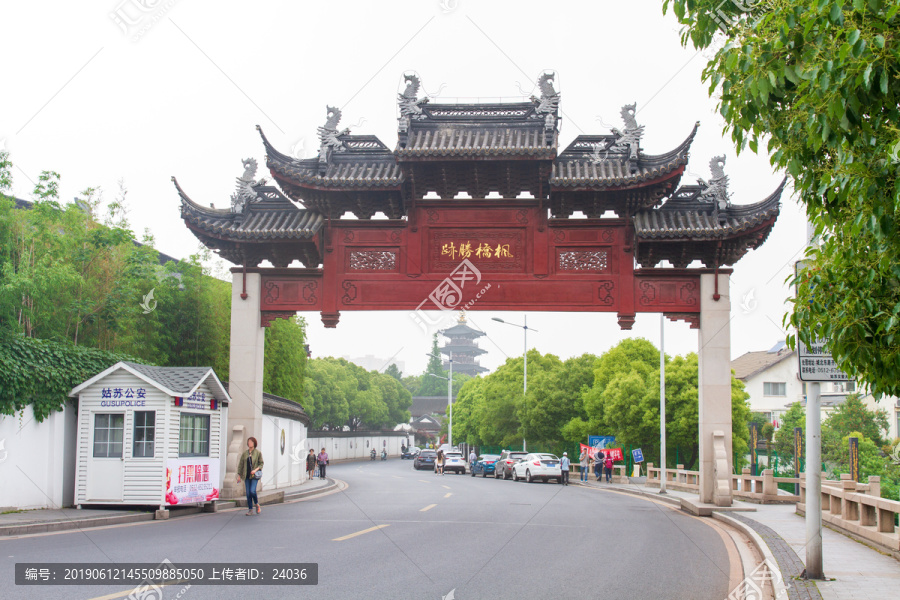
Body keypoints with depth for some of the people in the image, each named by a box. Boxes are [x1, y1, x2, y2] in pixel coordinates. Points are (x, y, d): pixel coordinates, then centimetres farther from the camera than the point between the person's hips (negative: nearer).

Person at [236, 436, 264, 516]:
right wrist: (239, 475, 9)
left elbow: (261, 463, 2)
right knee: (248, 493, 2)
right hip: (247, 476, 3)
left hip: (254, 475, -3)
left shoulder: (258, 453, 1)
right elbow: (240, 464, 12)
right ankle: (250, 509, 10)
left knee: (252, 491, -16)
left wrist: (256, 470, -15)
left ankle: (257, 504, 10)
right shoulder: (245, 453, 9)